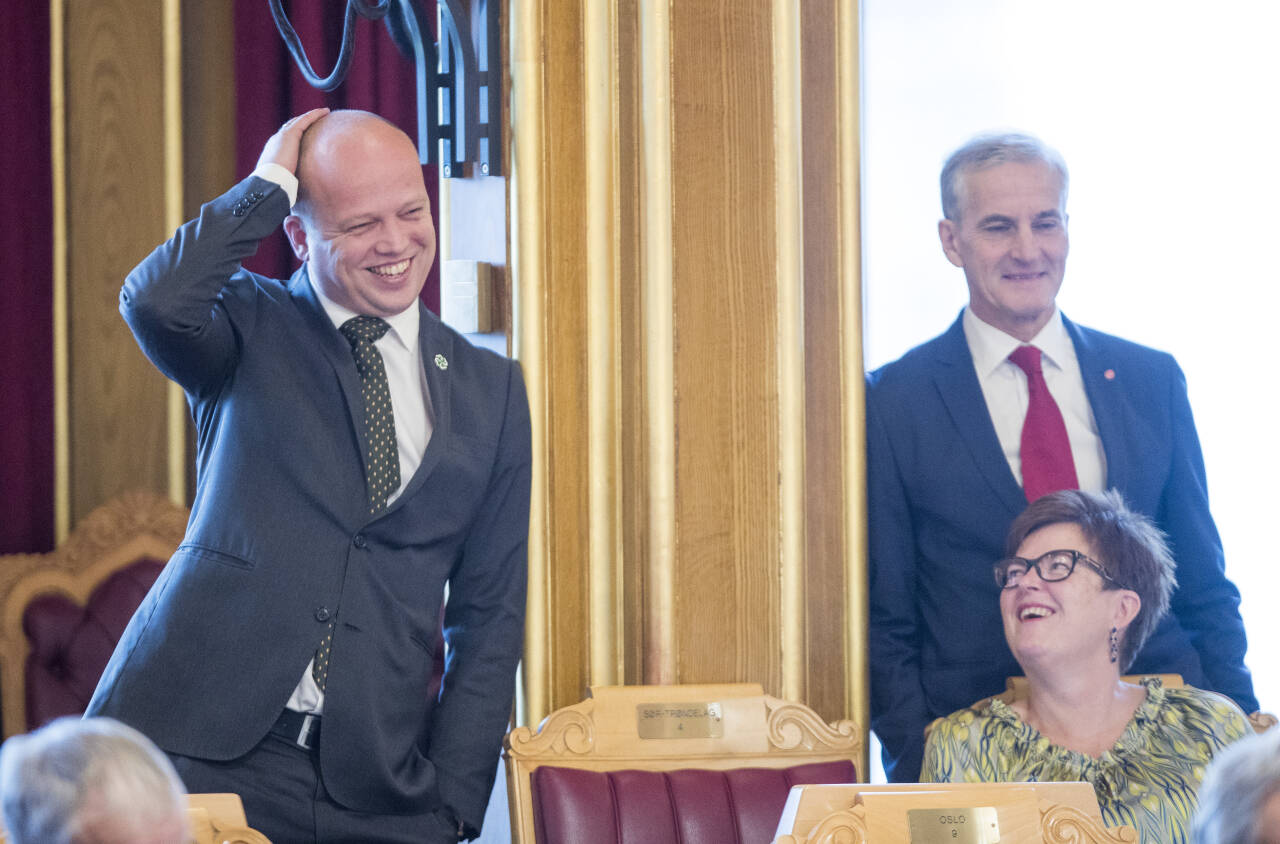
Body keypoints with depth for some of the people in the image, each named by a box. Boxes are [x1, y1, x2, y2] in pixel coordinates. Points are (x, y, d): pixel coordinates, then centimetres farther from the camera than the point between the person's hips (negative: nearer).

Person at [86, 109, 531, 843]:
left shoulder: (490, 390, 11)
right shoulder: (251, 328, 5)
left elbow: (490, 617, 10)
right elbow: (156, 300, -21)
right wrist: (271, 183, -8)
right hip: (205, 755, -2)